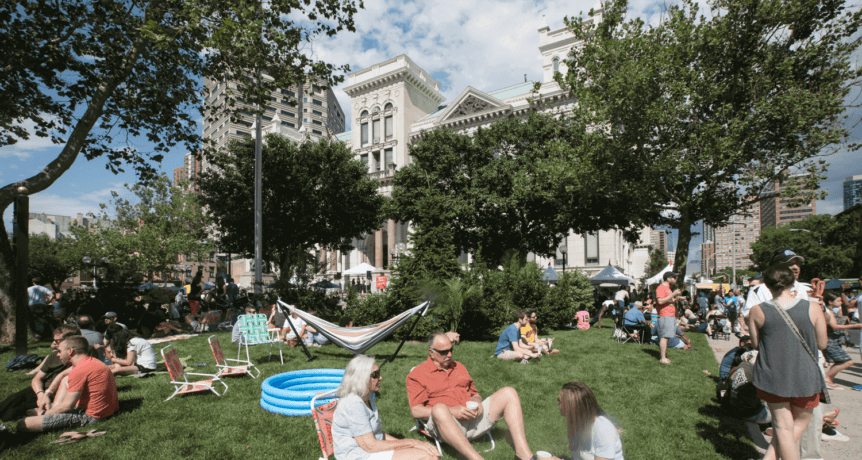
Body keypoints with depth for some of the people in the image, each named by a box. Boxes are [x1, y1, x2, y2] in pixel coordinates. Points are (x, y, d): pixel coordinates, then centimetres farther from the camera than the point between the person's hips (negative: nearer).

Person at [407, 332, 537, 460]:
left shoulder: (459, 367, 23)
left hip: (472, 416, 6)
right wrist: (451, 411, -17)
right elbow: (415, 411, -7)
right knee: (439, 409, -41)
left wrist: (477, 402, 0)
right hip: (446, 422, -5)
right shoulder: (417, 374, 3)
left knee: (508, 393, -9)